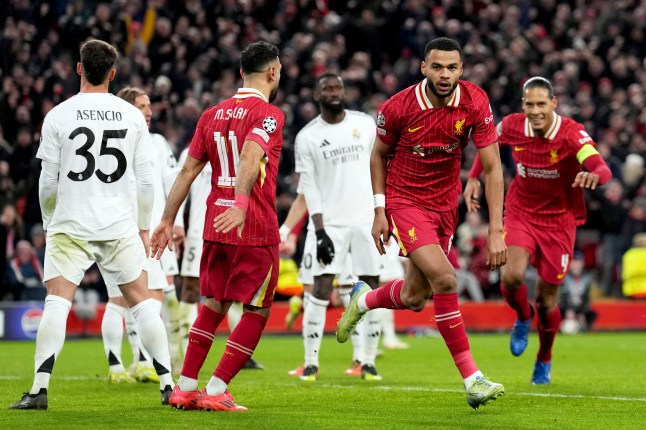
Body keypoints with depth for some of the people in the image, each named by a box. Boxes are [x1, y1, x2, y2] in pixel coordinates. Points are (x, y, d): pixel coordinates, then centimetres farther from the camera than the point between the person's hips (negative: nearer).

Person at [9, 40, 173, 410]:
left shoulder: (58, 116, -2)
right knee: (142, 300, 8)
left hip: (71, 226, -1)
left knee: (57, 302, -3)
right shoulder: (132, 116, 3)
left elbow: (48, 182, -1)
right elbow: (146, 180, 4)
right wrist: (144, 227, 14)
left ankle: (40, 389, -12)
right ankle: (168, 385, 7)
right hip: (120, 227, 2)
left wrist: (49, 222, 14)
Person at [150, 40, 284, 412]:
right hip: (255, 228, -7)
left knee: (214, 305, 19)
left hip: (216, 227, 7)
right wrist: (241, 204, -39)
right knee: (257, 312, 4)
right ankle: (216, 391, -2)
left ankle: (185, 387, 16)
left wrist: (168, 220, 15)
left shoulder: (212, 115, 12)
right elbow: (249, 158, -26)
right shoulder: (269, 114, -8)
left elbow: (188, 170, 12)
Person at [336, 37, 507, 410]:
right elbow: (379, 155, 1)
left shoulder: (475, 103, -14)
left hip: (445, 204, 4)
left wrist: (496, 230, -16)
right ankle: (472, 379, -16)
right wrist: (380, 212, -3)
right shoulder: (398, 107, -18)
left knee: (414, 298, 10)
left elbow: (492, 167, -11)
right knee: (444, 279, -22)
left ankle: (364, 300, 45)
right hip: (404, 200, -4)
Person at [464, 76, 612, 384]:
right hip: (520, 212, 2)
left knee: (547, 301, 3)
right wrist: (473, 177, 2)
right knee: (512, 275, -23)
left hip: (559, 220, -2)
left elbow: (603, 169, -38)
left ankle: (544, 360, 32)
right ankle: (523, 318, 13)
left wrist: (593, 175, -61)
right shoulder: (512, 126, -13)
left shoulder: (572, 134, -23)